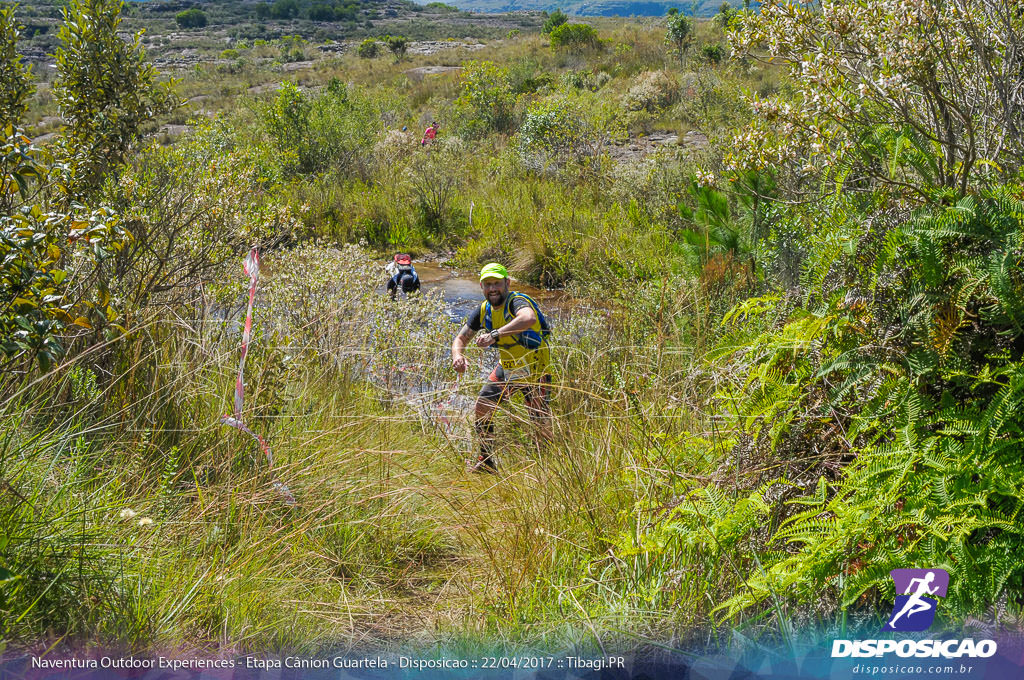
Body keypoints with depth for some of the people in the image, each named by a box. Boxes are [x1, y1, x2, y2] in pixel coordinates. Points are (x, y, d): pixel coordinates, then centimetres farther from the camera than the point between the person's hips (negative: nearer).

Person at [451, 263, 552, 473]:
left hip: (534, 370, -7)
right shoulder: (483, 311, -5)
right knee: (482, 406, 3)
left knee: (542, 427, -10)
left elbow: (528, 318, -52)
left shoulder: (517, 302, -27)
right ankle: (486, 461, 18)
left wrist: (495, 335, -60)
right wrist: (457, 356, -24)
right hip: (506, 367, 7)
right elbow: (460, 339, 1)